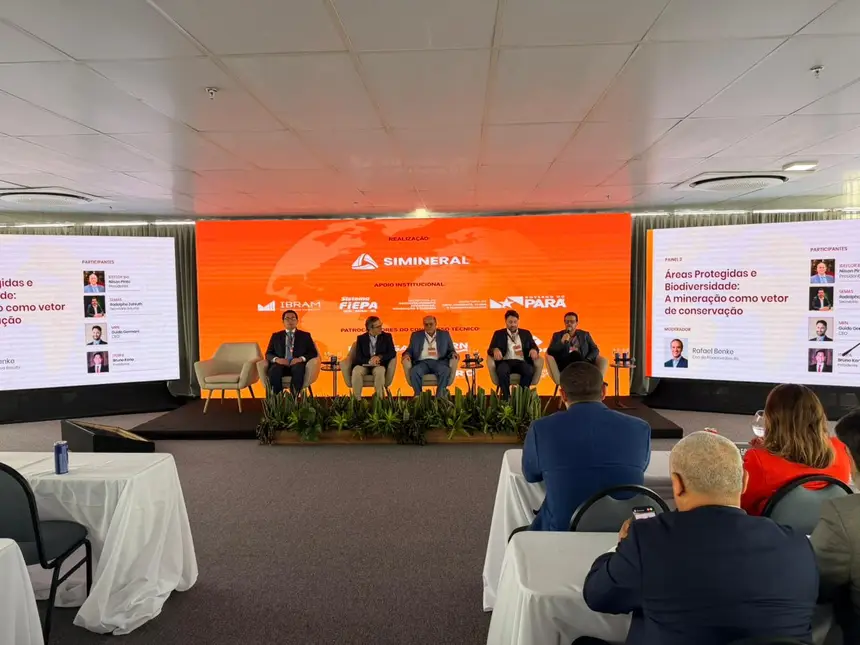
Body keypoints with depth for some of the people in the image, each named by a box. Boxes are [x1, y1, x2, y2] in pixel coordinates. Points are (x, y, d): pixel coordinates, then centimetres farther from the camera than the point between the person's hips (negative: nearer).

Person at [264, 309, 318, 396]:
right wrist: (276, 359, -10)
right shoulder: (276, 336, 21)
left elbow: (313, 353, 9)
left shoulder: (305, 335, 18)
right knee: (274, 370, -35)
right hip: (280, 365, 1)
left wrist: (301, 358, -12)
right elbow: (268, 354, 14)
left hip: (297, 365, -1)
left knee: (298, 368, -38)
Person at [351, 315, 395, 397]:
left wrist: (380, 357, -18)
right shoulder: (361, 338, 7)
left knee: (379, 371, -36)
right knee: (356, 371, -32)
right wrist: (369, 361, -22)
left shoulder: (387, 336, 7)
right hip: (364, 365, 1)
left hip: (379, 365, -1)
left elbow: (393, 353, -1)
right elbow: (358, 357, -1)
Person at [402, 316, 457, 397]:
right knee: (414, 372, -33)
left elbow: (450, 350, 18)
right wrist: (407, 354, -6)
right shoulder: (416, 335, 18)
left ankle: (440, 397, -30)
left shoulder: (444, 335, 18)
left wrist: (453, 353, -6)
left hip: (439, 362, 0)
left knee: (445, 371, -34)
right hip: (422, 362, 0)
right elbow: (410, 350, 17)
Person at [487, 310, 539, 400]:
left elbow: (534, 347, 15)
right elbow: (490, 350, 7)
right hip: (505, 361, -1)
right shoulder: (499, 334, 16)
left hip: (521, 362, 1)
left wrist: (533, 350, -12)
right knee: (502, 371, -37)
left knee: (529, 371, -33)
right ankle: (507, 398, -24)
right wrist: (495, 350, -18)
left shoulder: (526, 333, 20)